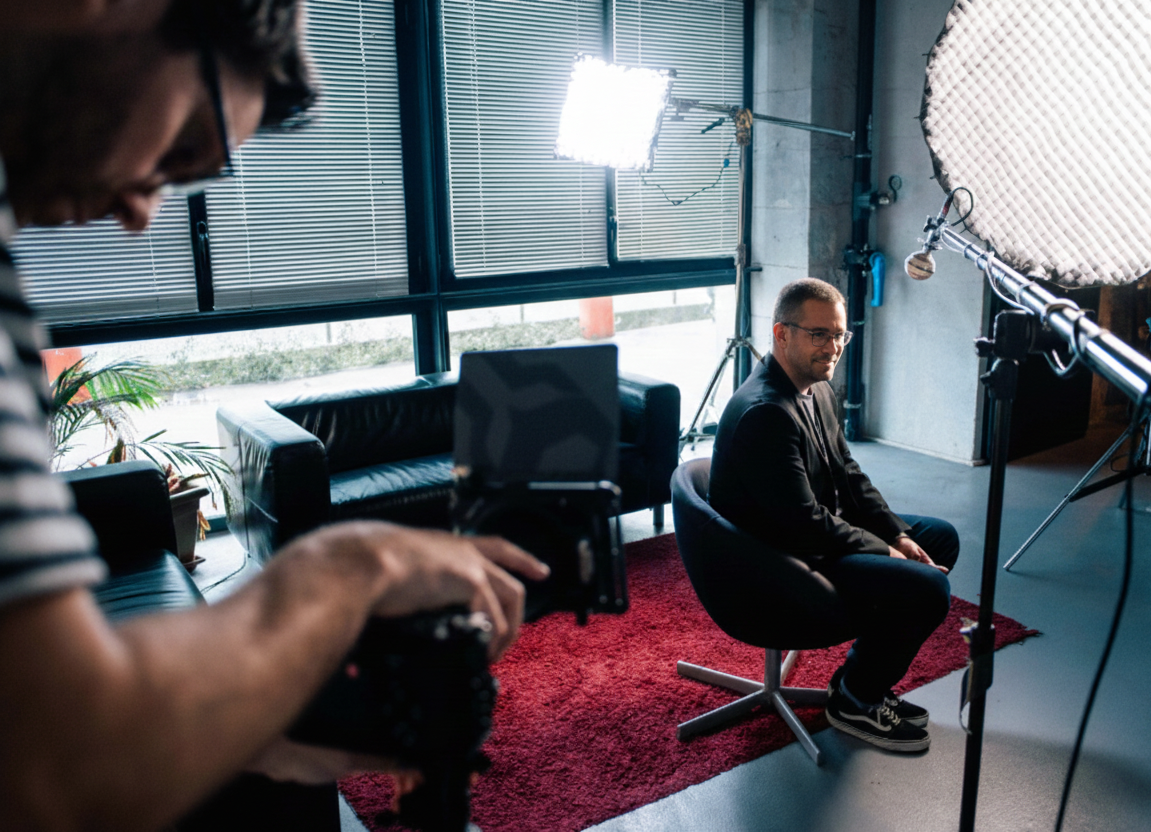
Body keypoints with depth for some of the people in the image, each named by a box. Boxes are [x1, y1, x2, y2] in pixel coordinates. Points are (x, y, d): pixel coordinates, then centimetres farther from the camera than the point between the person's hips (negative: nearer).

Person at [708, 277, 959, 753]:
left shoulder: (816, 388, 6)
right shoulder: (765, 413, -28)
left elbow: (847, 474, 13)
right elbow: (805, 523, -27)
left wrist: (898, 536, 2)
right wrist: (885, 553, -15)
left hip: (824, 532, 11)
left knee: (941, 538, 17)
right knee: (928, 587, -21)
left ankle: (864, 674, 22)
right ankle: (854, 702, 5)